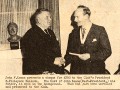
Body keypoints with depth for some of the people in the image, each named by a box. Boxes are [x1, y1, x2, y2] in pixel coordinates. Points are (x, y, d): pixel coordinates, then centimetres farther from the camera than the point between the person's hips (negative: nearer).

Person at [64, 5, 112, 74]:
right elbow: (69, 52, 12)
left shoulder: (100, 30, -1)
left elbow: (107, 51, -6)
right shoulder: (74, 33, 11)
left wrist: (90, 56, -15)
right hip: (76, 71, 3)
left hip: (95, 71, -3)